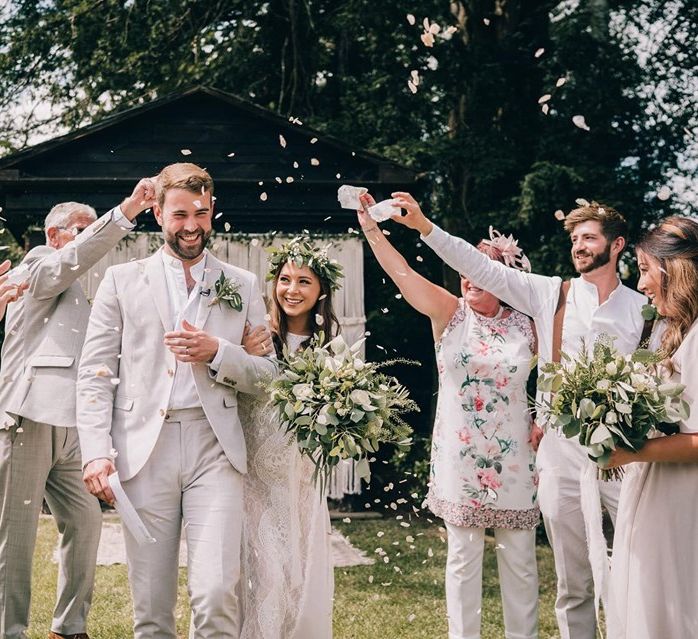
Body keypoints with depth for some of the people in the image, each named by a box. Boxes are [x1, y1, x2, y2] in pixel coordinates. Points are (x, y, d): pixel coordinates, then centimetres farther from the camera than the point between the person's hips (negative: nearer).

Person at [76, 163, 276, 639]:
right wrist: (96, 452, -7)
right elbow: (95, 373, 6)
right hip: (144, 448, 0)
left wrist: (217, 352, -7)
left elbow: (267, 372, 12)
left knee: (218, 593, -12)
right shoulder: (122, 280, 11)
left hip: (215, 444, 0)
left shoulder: (242, 286, 14)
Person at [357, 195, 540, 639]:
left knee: (520, 558, 7)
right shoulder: (450, 314, -2)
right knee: (463, 555, 7)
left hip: (514, 457, 0)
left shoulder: (526, 326, 0)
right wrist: (370, 224, -22)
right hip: (459, 454, 0)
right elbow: (401, 272, -13)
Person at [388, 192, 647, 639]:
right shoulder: (550, 294, 5)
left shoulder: (643, 309, 5)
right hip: (563, 456, 1)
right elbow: (481, 267, 0)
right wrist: (424, 226, -7)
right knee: (573, 584, 9)